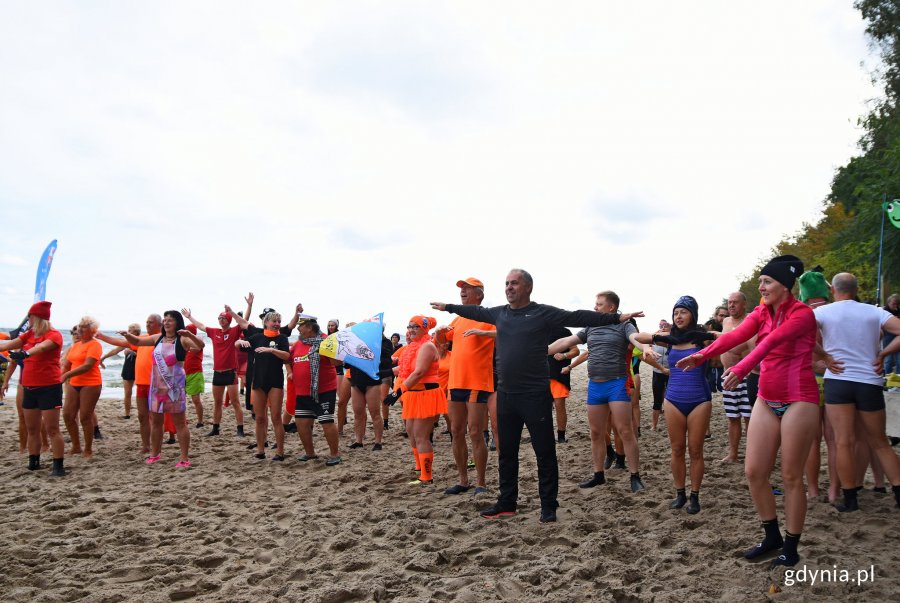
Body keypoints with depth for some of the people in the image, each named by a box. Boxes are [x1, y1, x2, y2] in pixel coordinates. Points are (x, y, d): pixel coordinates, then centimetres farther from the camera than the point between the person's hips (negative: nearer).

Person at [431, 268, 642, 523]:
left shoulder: (544, 313, -7)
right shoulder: (499, 313, 9)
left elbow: (580, 318, -12)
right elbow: (475, 311, 26)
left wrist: (617, 318, -18)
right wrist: (448, 307, 36)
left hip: (535, 396, -6)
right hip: (505, 394, 6)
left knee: (544, 452, 2)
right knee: (507, 452, 14)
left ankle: (548, 507, 13)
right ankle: (506, 503, 27)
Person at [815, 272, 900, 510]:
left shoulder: (823, 312, -2)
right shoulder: (874, 312, 4)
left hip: (837, 382, -2)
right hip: (869, 383, 2)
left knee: (844, 443, 0)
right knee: (880, 443, 16)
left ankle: (850, 499, 4)